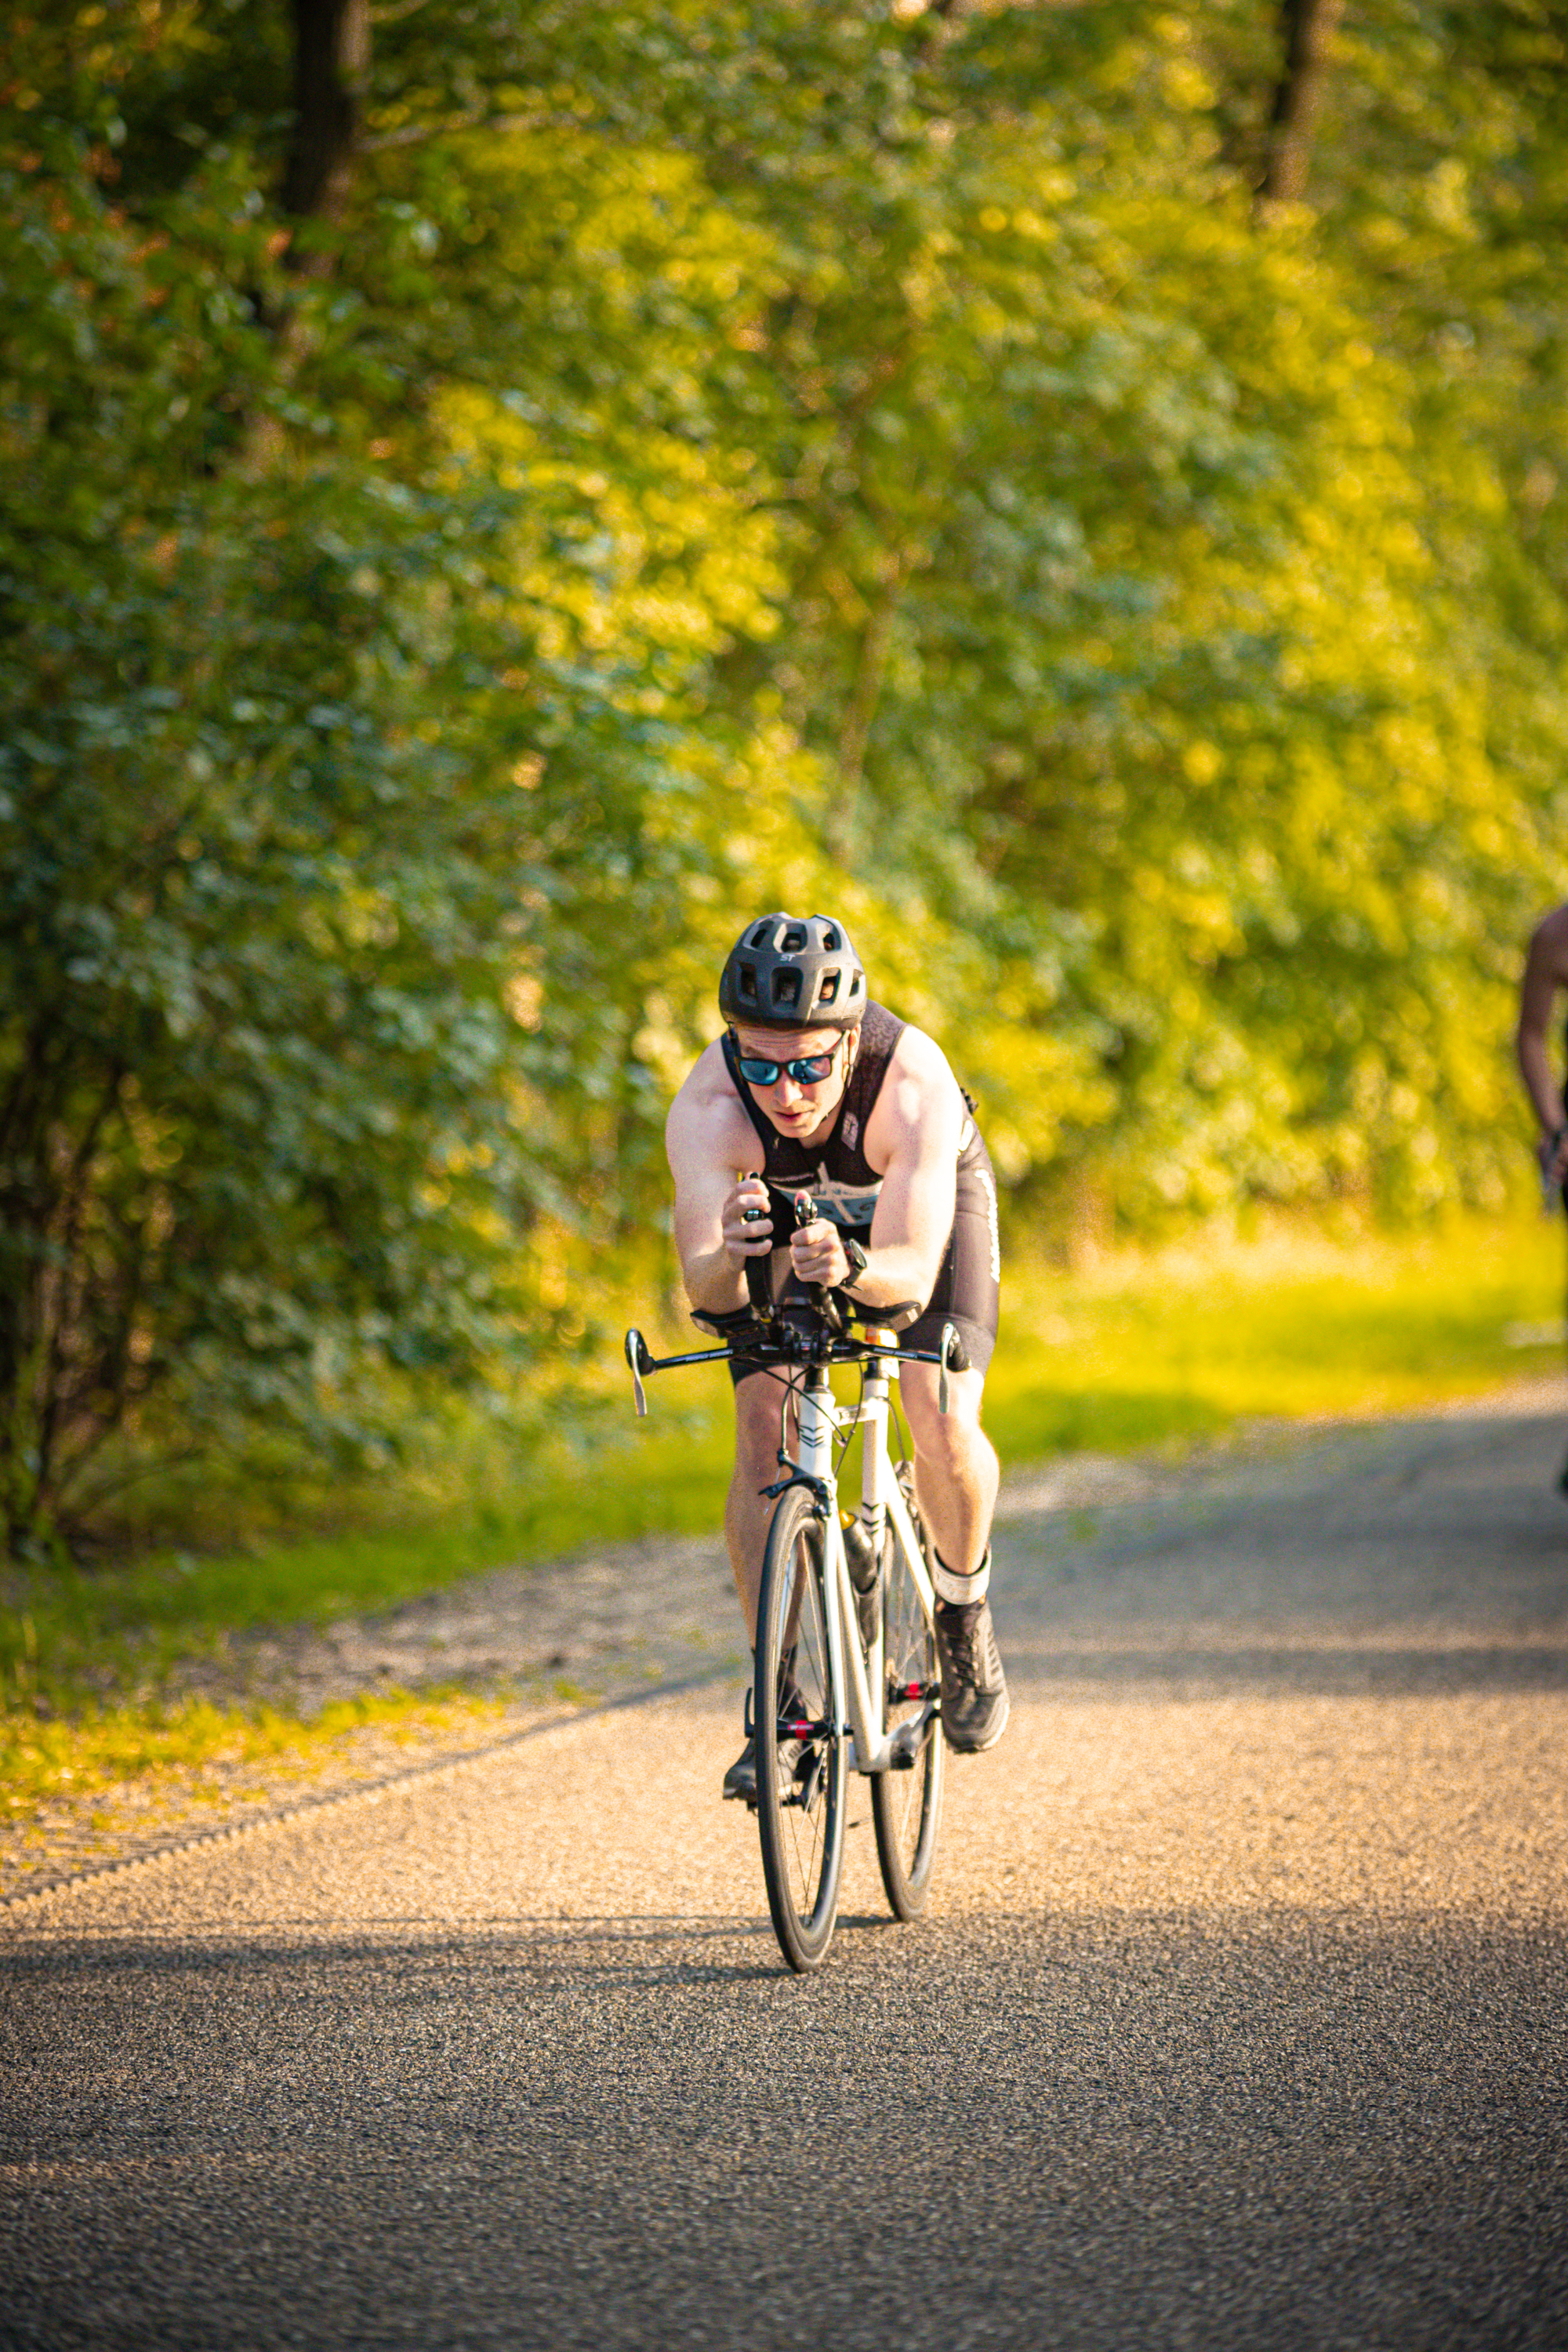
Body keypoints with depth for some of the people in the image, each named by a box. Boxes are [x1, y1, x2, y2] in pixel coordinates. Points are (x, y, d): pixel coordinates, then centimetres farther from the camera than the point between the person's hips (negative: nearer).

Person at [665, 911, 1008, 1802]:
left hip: (929, 1207, -1)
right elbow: (705, 1287, -41)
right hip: (786, 1213, 1)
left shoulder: (913, 1082, -41)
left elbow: (914, 1272, -45)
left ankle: (965, 1612, 10)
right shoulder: (708, 1109, -37)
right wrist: (727, 1259, -64)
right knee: (765, 1436, -16)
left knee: (943, 1427, -20)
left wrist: (850, 1267, -67)